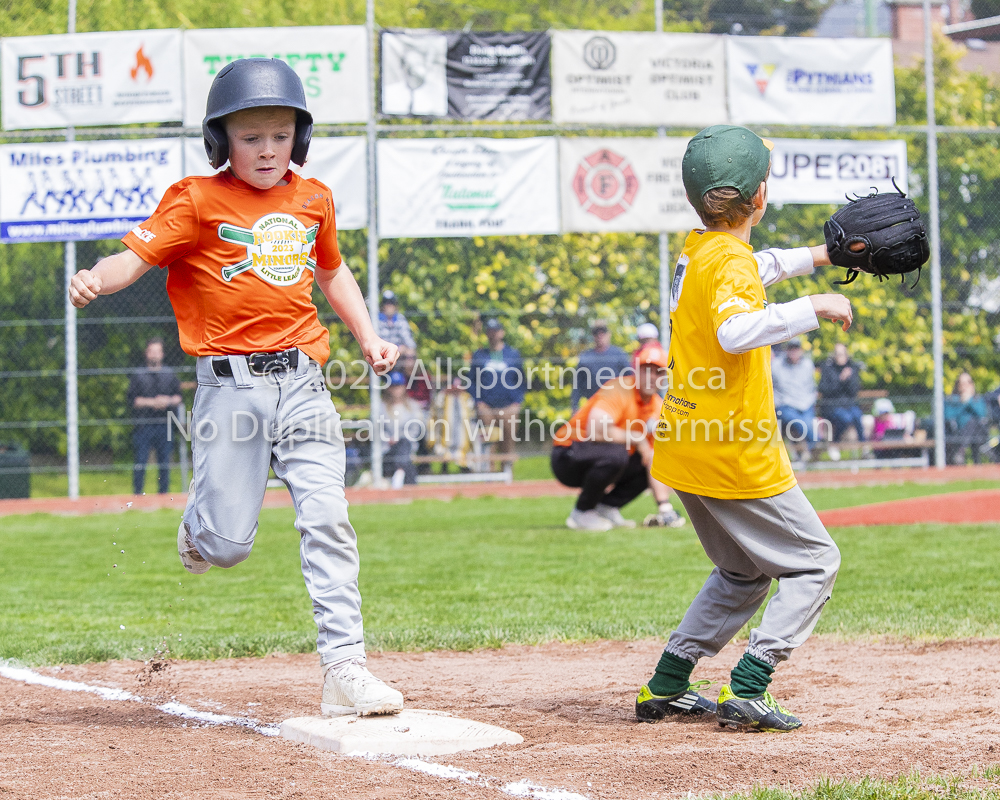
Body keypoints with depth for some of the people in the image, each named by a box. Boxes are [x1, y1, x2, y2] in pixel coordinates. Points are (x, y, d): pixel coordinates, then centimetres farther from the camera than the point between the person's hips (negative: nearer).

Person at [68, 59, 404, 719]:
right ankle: (200, 524, 36)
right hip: (231, 383, -3)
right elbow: (138, 254, -10)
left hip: (302, 379, 3)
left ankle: (345, 670, -8)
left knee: (327, 521, -9)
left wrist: (368, 336, 18)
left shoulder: (313, 200, 13)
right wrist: (96, 280, -32)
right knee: (228, 546, -3)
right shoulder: (198, 201, -2)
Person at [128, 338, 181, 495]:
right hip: (144, 425, -3)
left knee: (164, 461, 4)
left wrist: (168, 401, -8)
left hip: (164, 424, 3)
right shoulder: (138, 376, 5)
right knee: (140, 460, -6)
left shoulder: (170, 375, 14)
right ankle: (137, 493, -3)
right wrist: (152, 402, -13)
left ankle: (164, 492, 9)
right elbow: (132, 400, -3)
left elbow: (178, 397, 12)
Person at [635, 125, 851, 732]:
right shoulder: (731, 261, -18)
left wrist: (814, 258, 36)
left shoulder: (697, 251, 9)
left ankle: (667, 687, 22)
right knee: (815, 562, 4)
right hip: (735, 451, -9)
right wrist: (813, 308, -32)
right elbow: (735, 331, -39)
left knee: (744, 573, 25)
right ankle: (746, 692, -8)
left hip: (686, 447, 9)